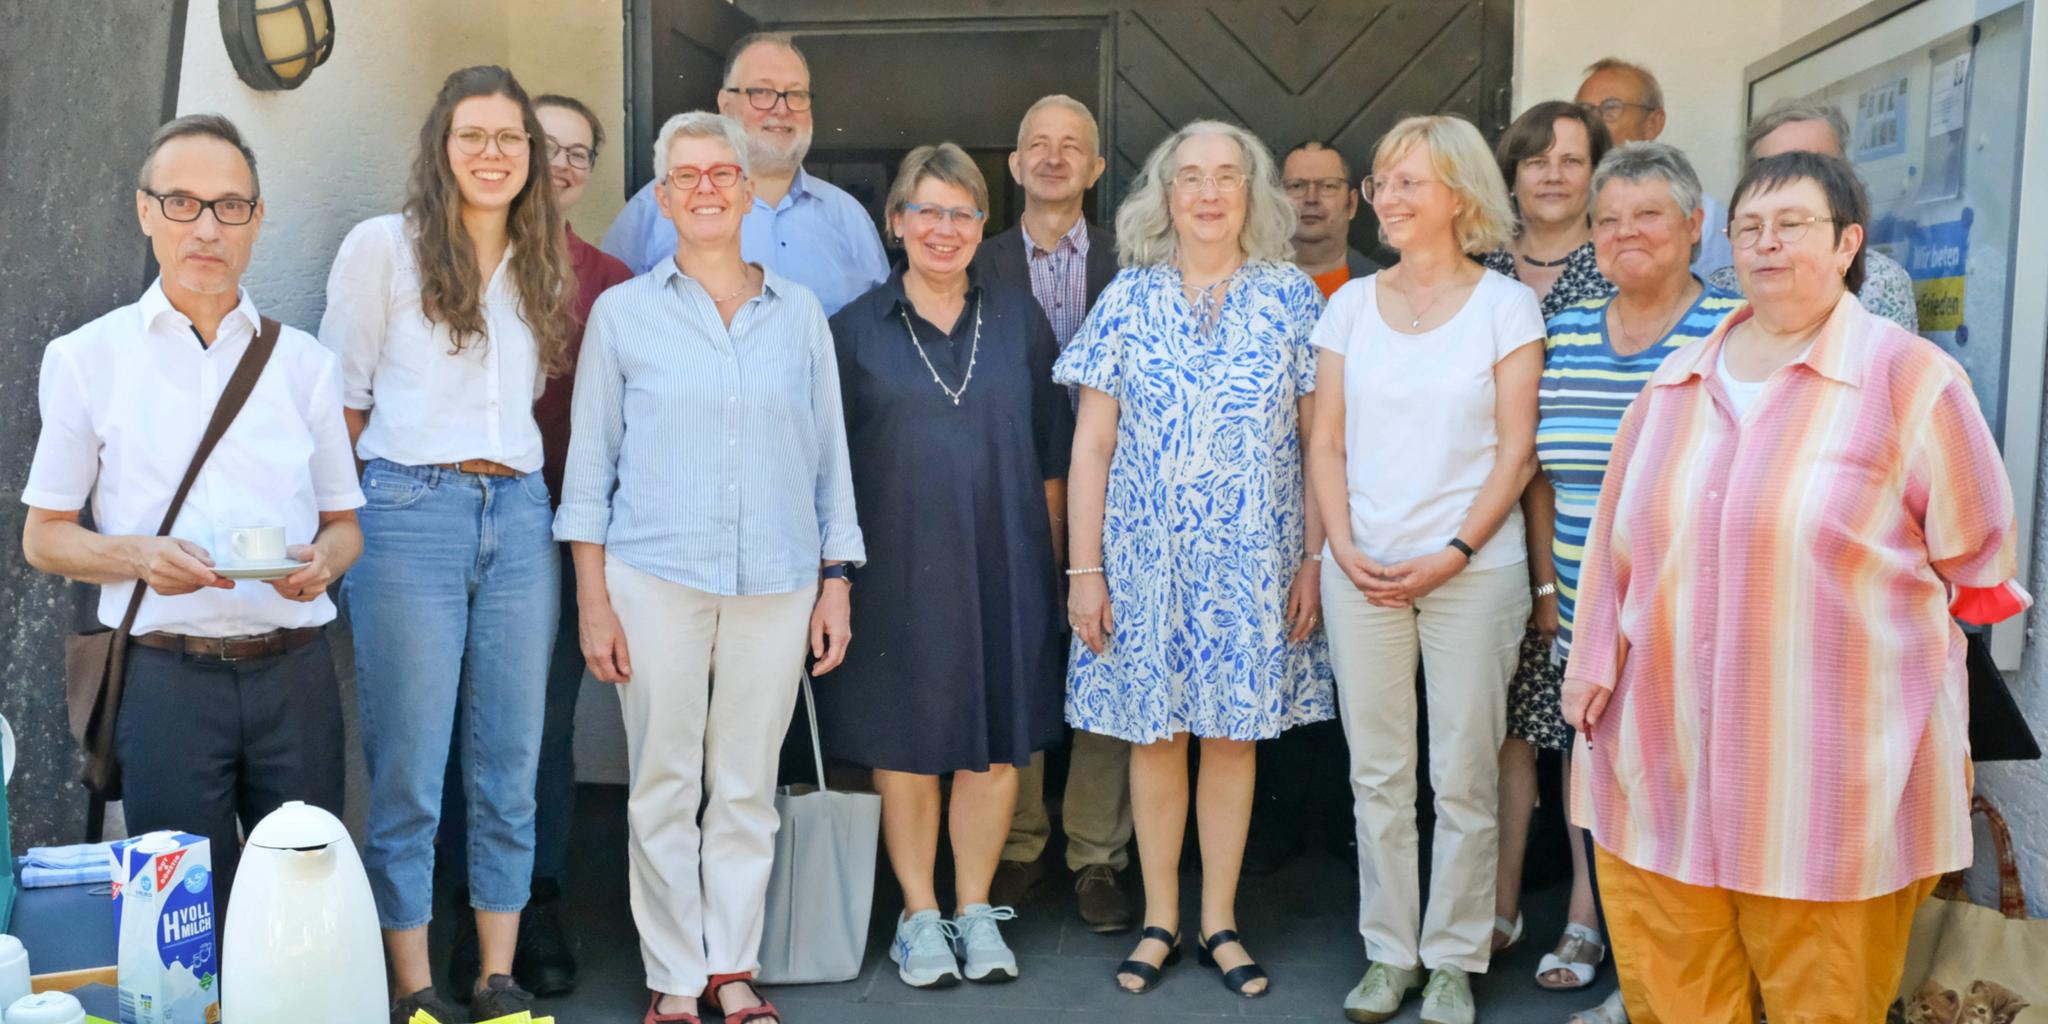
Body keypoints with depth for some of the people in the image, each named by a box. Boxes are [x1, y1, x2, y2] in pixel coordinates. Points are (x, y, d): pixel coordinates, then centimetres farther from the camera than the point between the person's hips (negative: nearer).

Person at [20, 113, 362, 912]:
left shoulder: (304, 362, 11)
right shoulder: (87, 358, 6)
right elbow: (43, 538, 7)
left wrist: (323, 560, -10)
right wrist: (142, 557, -13)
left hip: (294, 672, 2)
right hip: (165, 674, -1)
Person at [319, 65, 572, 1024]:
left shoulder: (546, 264, 16)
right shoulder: (383, 245, 2)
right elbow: (343, 395, 3)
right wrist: (346, 521, 2)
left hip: (519, 516, 4)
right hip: (411, 512, -4)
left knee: (510, 764, 6)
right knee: (408, 768, 0)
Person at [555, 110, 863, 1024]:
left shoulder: (799, 313, 8)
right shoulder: (623, 312, 5)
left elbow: (829, 456, 11)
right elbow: (590, 462, 5)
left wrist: (837, 585, 7)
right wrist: (593, 600, -1)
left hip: (776, 583, 1)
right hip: (655, 577, -1)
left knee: (747, 786, 7)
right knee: (663, 785, 3)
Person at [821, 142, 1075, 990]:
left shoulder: (1018, 319, 7)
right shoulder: (857, 329, 3)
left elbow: (1052, 450, 10)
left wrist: (1049, 555, 7)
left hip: (1003, 563, 2)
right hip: (897, 563, -1)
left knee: (997, 744, 7)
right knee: (904, 741, 6)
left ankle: (976, 909, 23)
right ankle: (919, 915, 21)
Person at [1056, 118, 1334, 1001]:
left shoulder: (1292, 297, 2)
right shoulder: (1127, 299, 1)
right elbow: (1091, 444, 0)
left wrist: (1315, 558, -2)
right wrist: (1083, 569, -4)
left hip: (1255, 557, 0)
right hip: (1145, 555, 0)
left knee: (1233, 732, 7)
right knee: (1154, 733, 6)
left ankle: (1219, 920, 22)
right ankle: (1159, 920, 22)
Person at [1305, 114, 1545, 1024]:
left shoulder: (1505, 304, 0)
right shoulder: (1352, 303, 9)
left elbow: (1515, 448, -3)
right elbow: (1326, 442, 8)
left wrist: (1453, 555, -12)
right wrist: (1344, 548, -5)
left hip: (1471, 568, -3)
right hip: (1362, 568, 3)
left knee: (1464, 777, 3)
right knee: (1376, 772, 8)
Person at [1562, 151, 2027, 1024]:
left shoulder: (1911, 376, -6)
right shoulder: (1675, 382, 9)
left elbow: (1976, 558, 0)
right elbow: (1617, 537, 11)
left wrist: (1859, 618, 6)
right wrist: (1595, 660, 5)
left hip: (1834, 771, -4)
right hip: (1665, 755, 4)